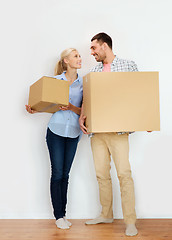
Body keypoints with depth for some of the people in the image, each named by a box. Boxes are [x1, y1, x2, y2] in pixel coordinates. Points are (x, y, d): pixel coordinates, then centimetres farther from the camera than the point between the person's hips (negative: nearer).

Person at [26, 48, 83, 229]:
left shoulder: (83, 83, 5)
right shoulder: (55, 80, 3)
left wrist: (72, 107, -17)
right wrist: (35, 110, -10)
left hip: (73, 133, 2)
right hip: (56, 130, -1)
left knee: (65, 174, 8)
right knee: (57, 173, 1)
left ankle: (63, 214, 20)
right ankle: (58, 216, 14)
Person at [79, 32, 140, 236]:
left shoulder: (129, 66, 5)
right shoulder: (94, 70, 17)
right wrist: (81, 116, -3)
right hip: (96, 130, 5)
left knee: (124, 173, -7)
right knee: (101, 173, 9)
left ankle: (130, 221, 6)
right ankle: (106, 215, 24)